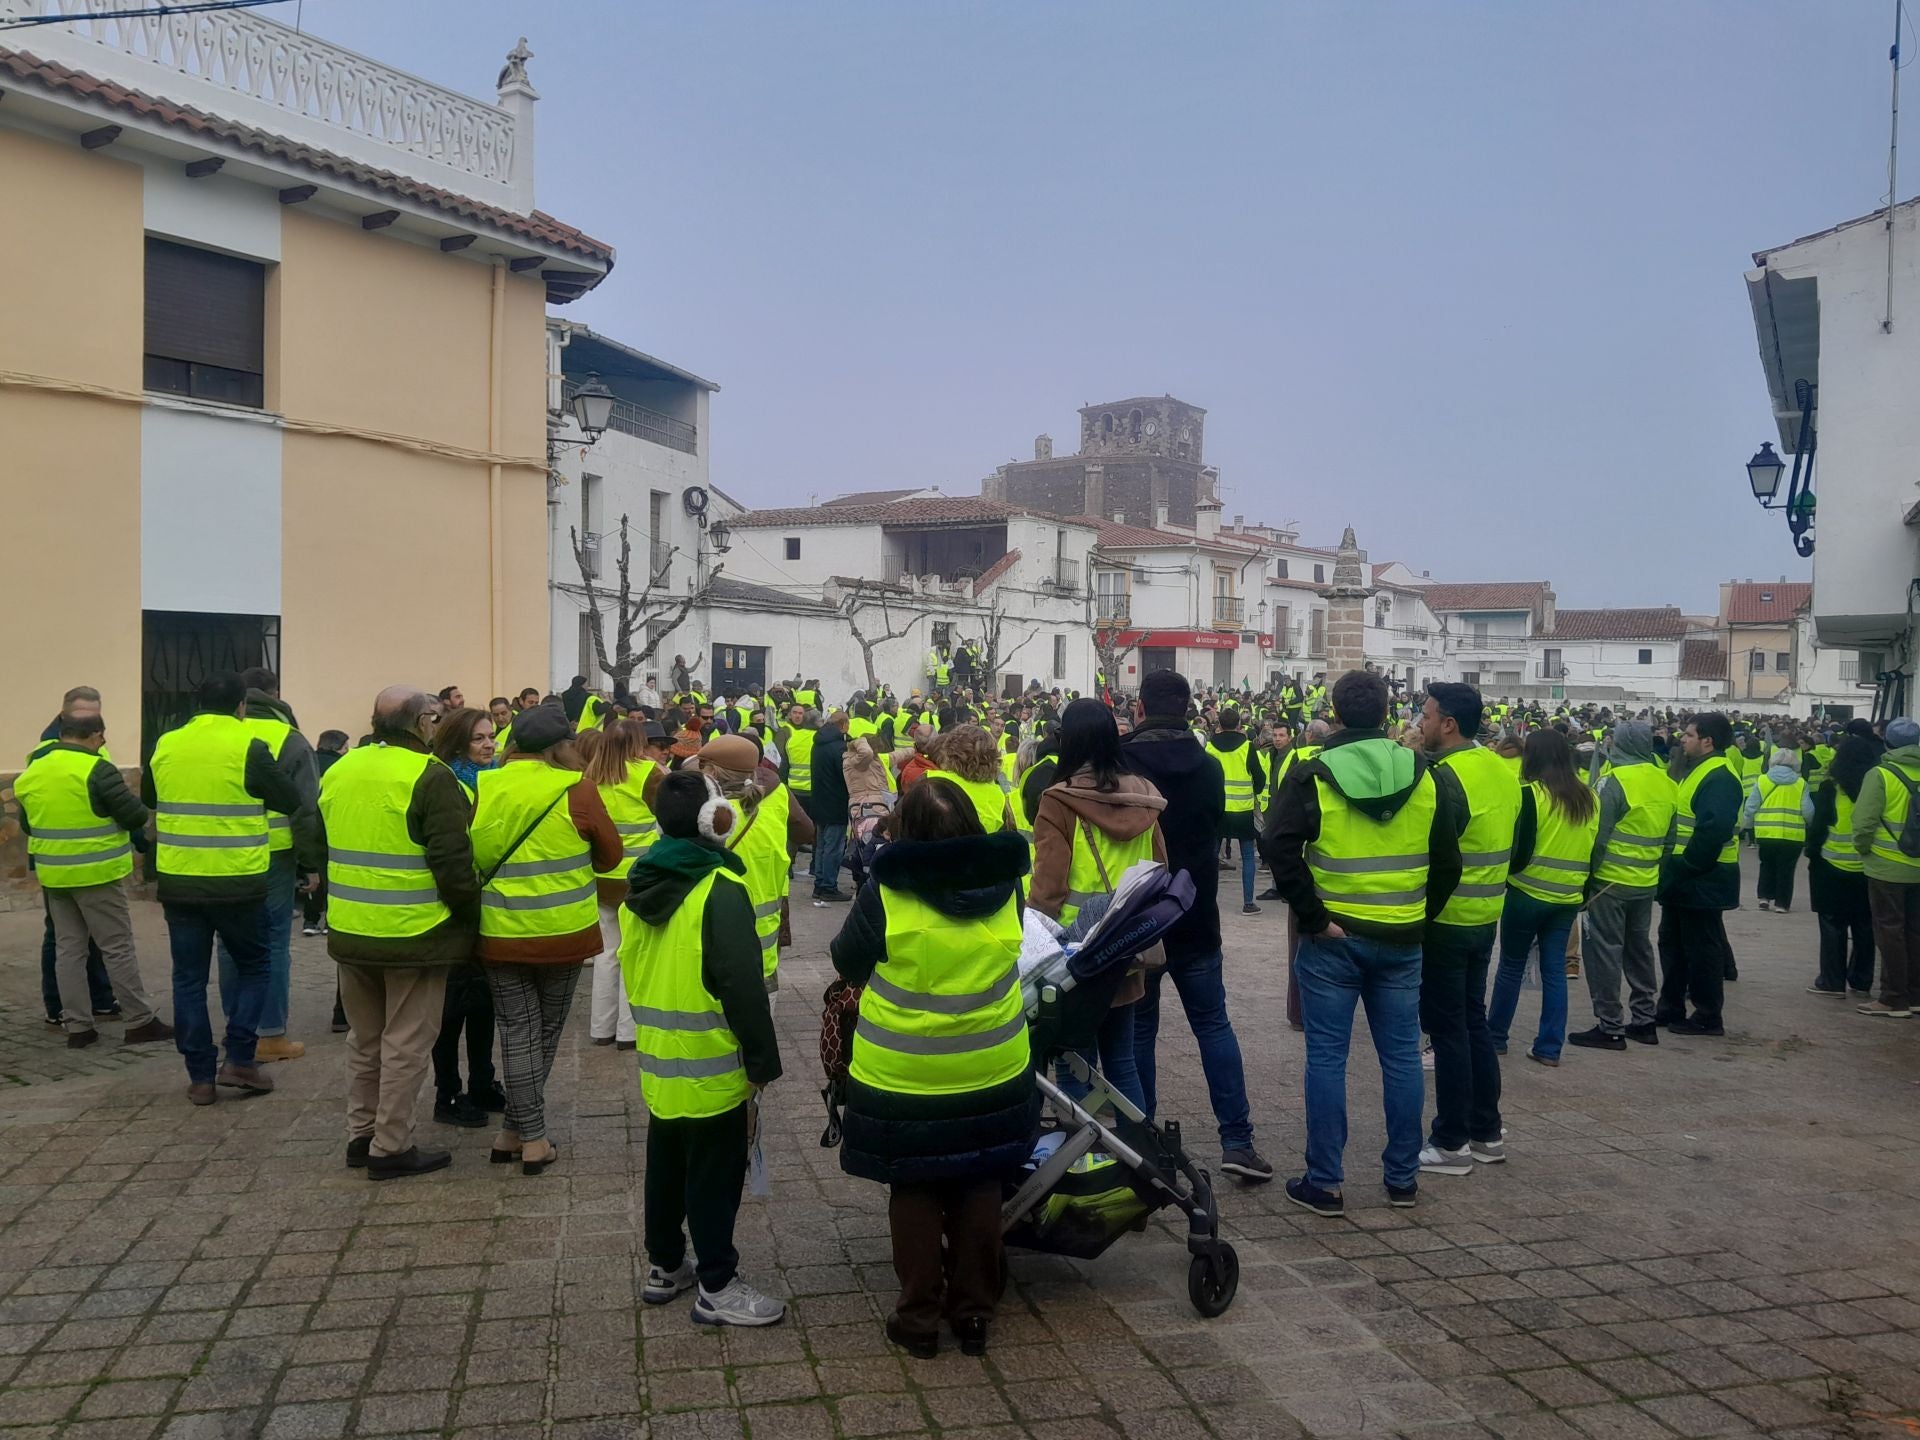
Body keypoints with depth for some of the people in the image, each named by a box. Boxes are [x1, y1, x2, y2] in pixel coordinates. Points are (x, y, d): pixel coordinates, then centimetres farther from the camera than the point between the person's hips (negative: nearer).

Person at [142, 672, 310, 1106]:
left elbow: (147, 800, 21)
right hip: (237, 883, -3)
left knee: (189, 977, 11)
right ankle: (239, 1060, 7)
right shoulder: (248, 747, -10)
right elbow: (293, 803, -4)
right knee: (252, 967, 15)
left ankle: (200, 1076, 13)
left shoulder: (165, 746, 4)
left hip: (178, 882, 3)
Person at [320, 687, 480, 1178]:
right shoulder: (430, 777, -16)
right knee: (406, 1043, 4)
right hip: (414, 935, -7)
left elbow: (322, 848, 16)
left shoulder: (338, 771, 7)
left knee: (364, 1039, 20)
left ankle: (360, 1136, 28)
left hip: (350, 932, 7)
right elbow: (453, 861, -18)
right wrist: (469, 915, -6)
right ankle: (391, 1148, 11)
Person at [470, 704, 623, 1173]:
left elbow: (470, 858, 6)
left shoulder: (482, 790, -3)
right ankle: (518, 1130, 16)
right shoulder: (577, 791, -11)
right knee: (547, 1031, 13)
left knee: (518, 1033, 9)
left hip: (500, 933, 2)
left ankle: (528, 1134, 10)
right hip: (564, 932, -2)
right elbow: (610, 854, -2)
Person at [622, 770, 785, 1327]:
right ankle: (716, 1287, 13)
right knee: (714, 1175, 3)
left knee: (666, 1165, 20)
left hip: (658, 1064, 8)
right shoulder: (721, 890, -20)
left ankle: (664, 1266, 33)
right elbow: (743, 986, -21)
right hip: (711, 1067, -8)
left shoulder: (641, 883, 5)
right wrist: (762, 1064, -14)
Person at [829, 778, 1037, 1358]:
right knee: (978, 1192, 15)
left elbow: (847, 963, -4)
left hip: (903, 1076, -3)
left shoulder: (886, 891, -16)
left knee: (914, 1195, 13)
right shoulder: (1004, 883, -6)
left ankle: (919, 1317, 21)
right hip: (991, 1071, 3)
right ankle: (974, 1314, 25)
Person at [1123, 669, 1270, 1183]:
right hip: (1196, 918, 2)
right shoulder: (1209, 767, 0)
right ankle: (1238, 1140, 5)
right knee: (1213, 1025, 10)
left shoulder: (1122, 762, -13)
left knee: (1138, 1029, 9)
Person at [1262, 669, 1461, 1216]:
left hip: (1332, 939, -3)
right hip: (1401, 941, 3)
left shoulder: (1313, 775, -7)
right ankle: (1402, 1177, 22)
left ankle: (1324, 1182, 8)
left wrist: (1312, 916, -13)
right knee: (1401, 1054, 12)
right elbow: (1447, 859, 5)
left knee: (1327, 1056, 3)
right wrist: (1421, 914, 11)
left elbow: (1279, 847, -18)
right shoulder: (1424, 775, 3)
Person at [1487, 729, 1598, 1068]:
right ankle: (1550, 1047, 12)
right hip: (1568, 898, 5)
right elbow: (1594, 851, 11)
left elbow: (1519, 849, -15)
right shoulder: (1588, 798, 6)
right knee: (1555, 970, 10)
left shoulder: (1531, 794, -13)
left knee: (1512, 966, 8)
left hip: (1527, 894, -5)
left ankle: (1495, 1037, 19)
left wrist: (1506, 874, 2)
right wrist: (1582, 889, 18)